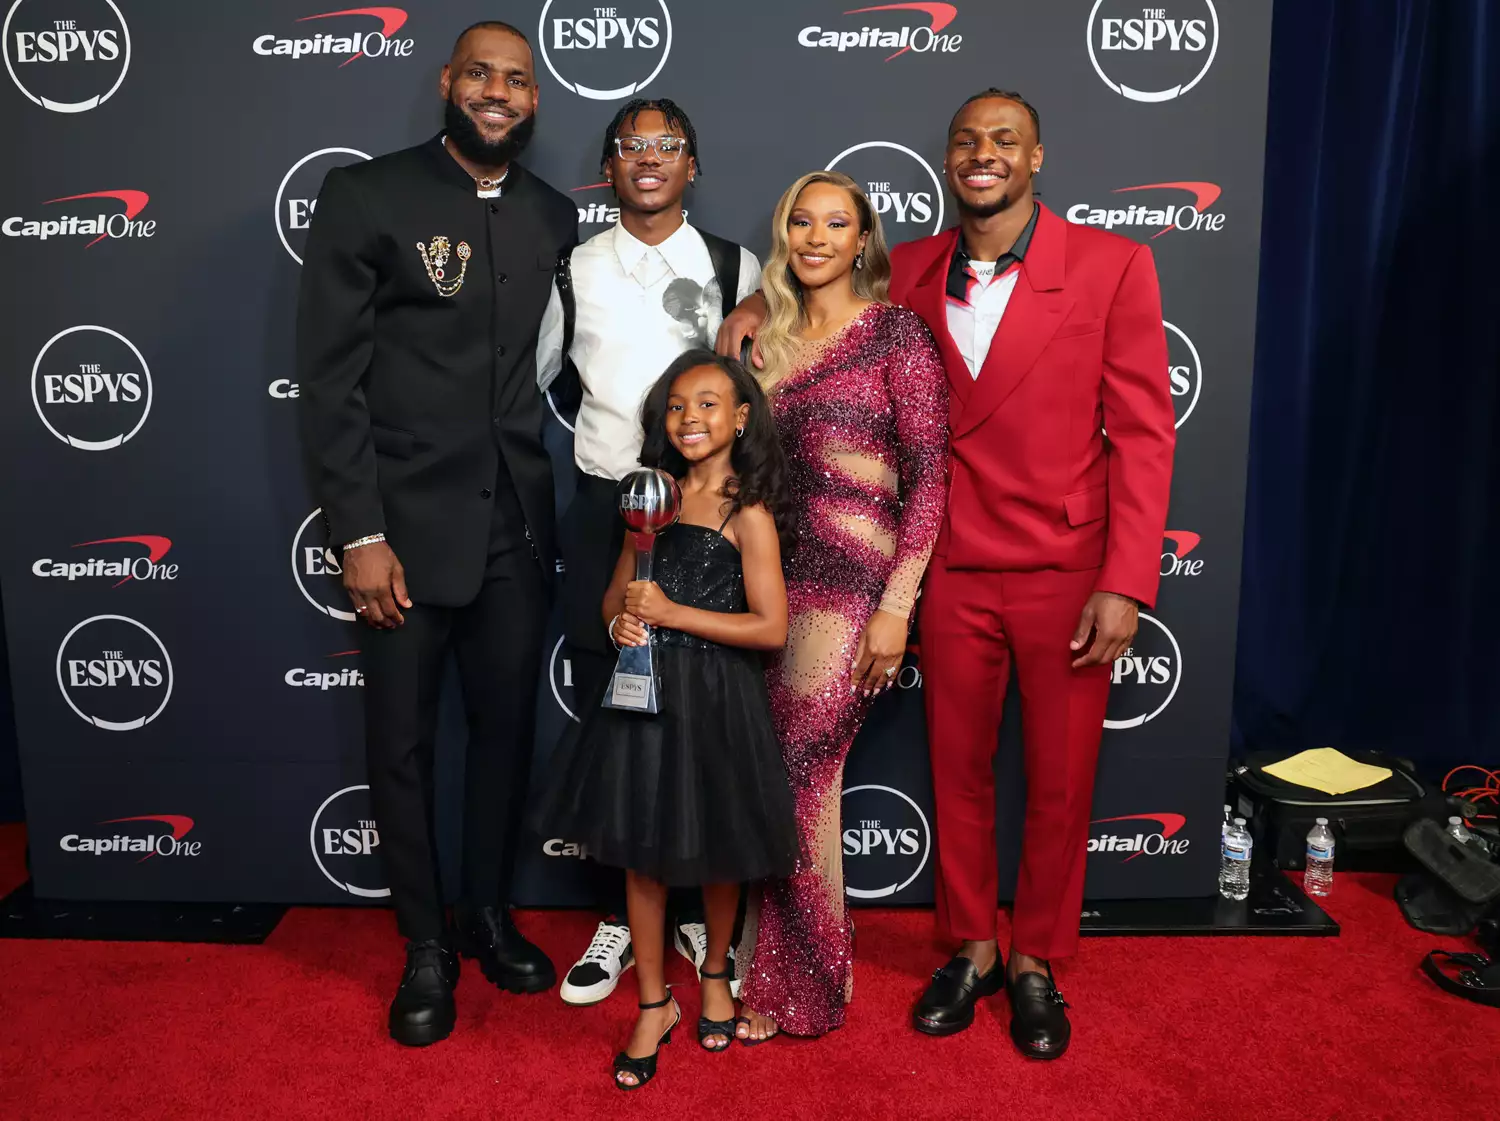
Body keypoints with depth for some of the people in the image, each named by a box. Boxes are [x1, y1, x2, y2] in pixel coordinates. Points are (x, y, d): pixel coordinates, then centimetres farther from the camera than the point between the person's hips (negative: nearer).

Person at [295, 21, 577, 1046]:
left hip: (517, 527, 4)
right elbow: (330, 380, -8)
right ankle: (426, 946, 27)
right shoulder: (365, 196, -4)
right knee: (402, 741, 8)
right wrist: (360, 535, -12)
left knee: (507, 726, 13)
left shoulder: (553, 217, 8)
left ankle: (488, 915, 34)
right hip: (406, 526, -3)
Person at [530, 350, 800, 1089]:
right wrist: (620, 621, -9)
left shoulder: (748, 514, -9)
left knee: (715, 853, 13)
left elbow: (771, 627, -14)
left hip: (713, 697, -4)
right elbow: (616, 594, 14)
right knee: (641, 853, 9)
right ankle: (654, 1006, 27)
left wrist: (671, 614, -17)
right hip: (642, 690, 4)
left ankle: (715, 974, 41)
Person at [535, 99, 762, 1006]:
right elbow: (540, 377, 18)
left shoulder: (737, 269, 3)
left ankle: (699, 908, 24)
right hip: (606, 514, 1)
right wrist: (607, 426, 12)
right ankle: (621, 916, 22)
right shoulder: (577, 272, 6)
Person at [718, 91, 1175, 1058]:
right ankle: (973, 949, 34)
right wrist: (761, 302, 0)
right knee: (958, 772, 13)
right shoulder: (911, 272, 4)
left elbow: (1143, 433, -8)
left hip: (1068, 575, -2)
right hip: (954, 572, 3)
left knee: (1059, 783, 10)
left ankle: (1037, 961, 32)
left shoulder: (1113, 264, -5)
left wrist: (1124, 584, -13)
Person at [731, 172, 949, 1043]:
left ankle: (800, 986, 19)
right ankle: (775, 963, 30)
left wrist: (896, 607, -14)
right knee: (798, 776, 9)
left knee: (795, 778, -2)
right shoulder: (772, 336, 15)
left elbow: (930, 475, -9)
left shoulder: (896, 332, -4)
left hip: (851, 586, -5)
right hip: (776, 577, 5)